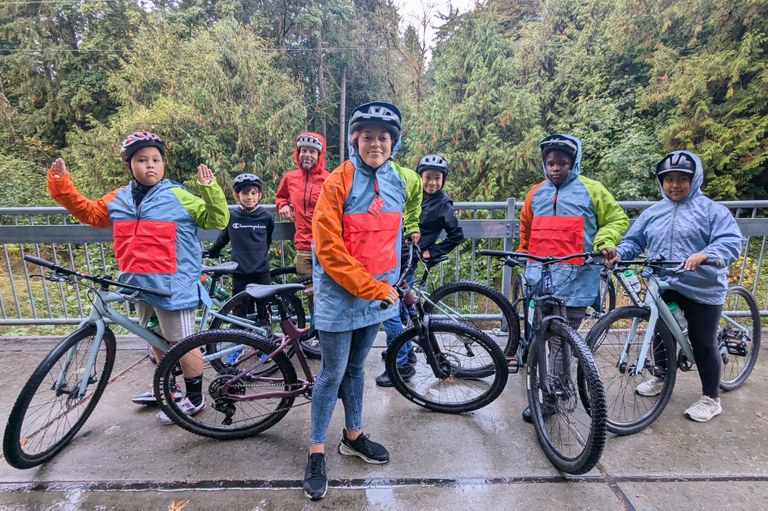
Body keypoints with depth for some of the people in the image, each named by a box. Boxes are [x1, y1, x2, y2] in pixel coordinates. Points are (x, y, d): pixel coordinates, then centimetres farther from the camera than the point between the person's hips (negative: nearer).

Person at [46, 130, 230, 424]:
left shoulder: (178, 196, -9)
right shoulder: (118, 199, 8)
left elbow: (217, 220, -9)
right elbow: (88, 212, 25)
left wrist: (210, 189, -22)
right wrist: (62, 187, 16)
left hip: (172, 285, -7)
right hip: (140, 284, 7)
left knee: (182, 342, 2)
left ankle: (195, 398, 18)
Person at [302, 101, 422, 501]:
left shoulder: (402, 179, 2)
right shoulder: (338, 182, -14)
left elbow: (416, 194, 26)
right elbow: (329, 250, -18)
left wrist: (411, 228, 27)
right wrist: (372, 287, -16)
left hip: (377, 294, 5)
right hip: (340, 295, -5)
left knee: (356, 368, 20)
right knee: (333, 373, 4)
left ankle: (353, 437, 38)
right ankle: (316, 454, 23)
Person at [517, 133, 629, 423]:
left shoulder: (591, 190, 4)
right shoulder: (536, 192, 14)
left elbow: (617, 219, 10)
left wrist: (605, 242, -7)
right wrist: (522, 254, 26)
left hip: (575, 279, -4)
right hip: (538, 278, 4)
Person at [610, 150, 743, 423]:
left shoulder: (711, 210, -4)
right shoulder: (652, 213, 8)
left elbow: (731, 241, -15)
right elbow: (633, 241, 8)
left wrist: (705, 255, -35)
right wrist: (618, 253, -13)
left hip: (702, 290, -4)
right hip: (662, 288, 4)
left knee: (703, 344, 6)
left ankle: (711, 398, 24)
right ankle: (661, 378, 40)